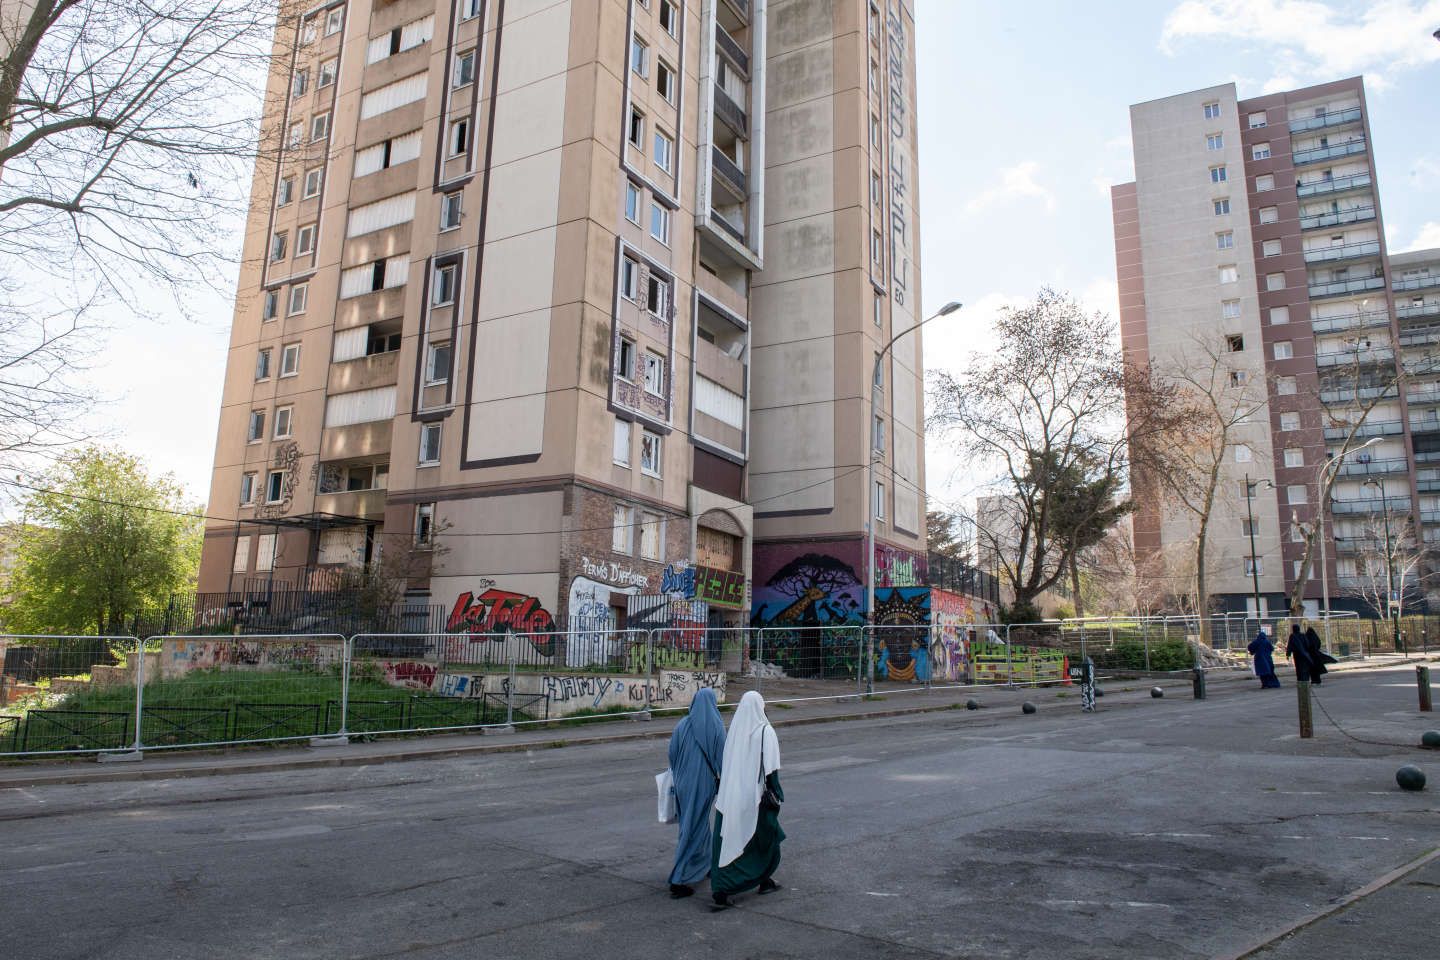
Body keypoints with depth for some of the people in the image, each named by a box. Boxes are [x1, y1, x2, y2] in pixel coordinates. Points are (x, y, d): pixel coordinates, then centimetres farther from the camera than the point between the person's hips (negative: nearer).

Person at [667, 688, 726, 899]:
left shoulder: (682, 725, -3)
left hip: (684, 781, 4)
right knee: (695, 828, 0)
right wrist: (722, 780, 0)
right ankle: (679, 880, -3)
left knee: (696, 824, 21)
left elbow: (672, 753, 2)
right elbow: (721, 756, -11)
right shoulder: (716, 726, -10)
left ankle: (704, 865, 37)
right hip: (705, 781, -4)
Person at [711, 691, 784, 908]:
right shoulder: (765, 731, -11)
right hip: (757, 795, -4)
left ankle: (720, 890, -4)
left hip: (731, 795, 4)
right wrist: (776, 794, -7)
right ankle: (764, 880, 31)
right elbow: (771, 768, -14)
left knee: (728, 841, 5)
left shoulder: (734, 729, 3)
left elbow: (724, 763, 10)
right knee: (767, 837, 18)